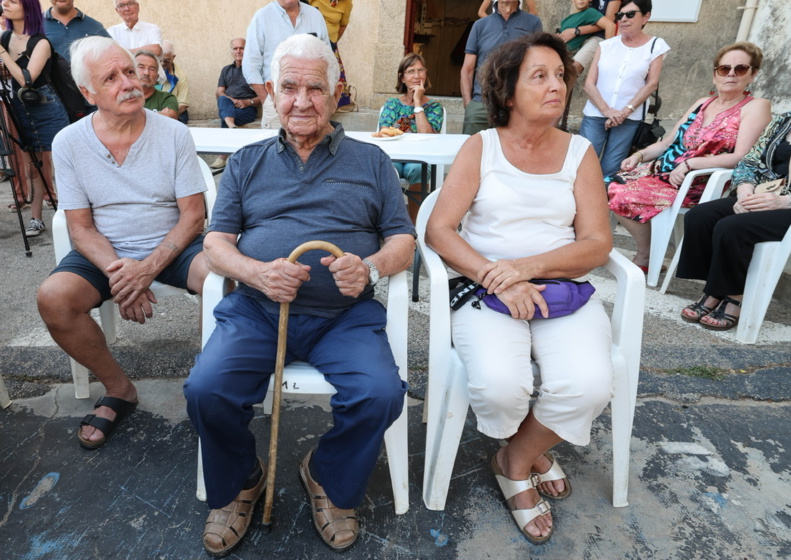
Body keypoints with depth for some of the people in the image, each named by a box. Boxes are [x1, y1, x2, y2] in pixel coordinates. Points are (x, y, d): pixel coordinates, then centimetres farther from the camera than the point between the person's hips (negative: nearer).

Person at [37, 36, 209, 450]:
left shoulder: (174, 134, -5)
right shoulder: (68, 143, -2)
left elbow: (193, 216, -8)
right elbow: (81, 227, -2)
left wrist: (150, 267, -22)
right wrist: (116, 270, -21)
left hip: (171, 246, -1)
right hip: (106, 252, 2)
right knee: (52, 299, -26)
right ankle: (118, 389, -1)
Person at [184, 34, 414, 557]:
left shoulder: (370, 160, 13)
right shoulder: (246, 162, 17)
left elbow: (403, 239, 8)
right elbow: (216, 242, 9)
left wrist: (370, 266, -15)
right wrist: (257, 272, -14)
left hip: (346, 314, 0)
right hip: (257, 311, 2)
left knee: (381, 394, -25)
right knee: (206, 389, -22)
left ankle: (330, 481, 9)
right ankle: (238, 484, 11)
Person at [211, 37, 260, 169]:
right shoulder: (226, 70, 26)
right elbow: (219, 93, 14)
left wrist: (248, 102, -14)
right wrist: (230, 100, -9)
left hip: (247, 109, -3)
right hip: (227, 106, 4)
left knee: (224, 117, -32)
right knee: (223, 101, -32)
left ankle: (223, 156, -33)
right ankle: (232, 127, -60)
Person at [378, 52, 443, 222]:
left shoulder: (434, 107, 13)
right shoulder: (392, 103, 18)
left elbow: (426, 136, -6)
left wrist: (418, 102, -2)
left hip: (421, 159, 0)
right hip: (394, 157, 1)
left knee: (416, 169, -36)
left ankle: (414, 223, -22)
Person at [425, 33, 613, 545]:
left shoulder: (580, 152, 9)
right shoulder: (481, 147, 5)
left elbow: (598, 245, 1)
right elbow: (438, 230, -5)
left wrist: (529, 265, -16)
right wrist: (497, 279, -18)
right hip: (487, 289, -2)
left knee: (589, 384, -26)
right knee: (500, 385, -29)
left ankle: (516, 463, 7)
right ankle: (530, 455, 10)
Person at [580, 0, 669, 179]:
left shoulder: (655, 45, 6)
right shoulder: (606, 45, 8)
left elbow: (651, 84, 0)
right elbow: (589, 83, 1)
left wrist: (625, 112, -12)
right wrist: (607, 111, -12)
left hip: (629, 120, -1)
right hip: (595, 115, 1)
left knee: (610, 171, -1)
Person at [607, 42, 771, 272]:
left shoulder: (755, 107, -4)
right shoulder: (702, 103, 16)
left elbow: (741, 158, -17)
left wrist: (690, 163, -24)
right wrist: (640, 155, 0)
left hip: (697, 184, -7)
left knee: (624, 196, -27)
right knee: (609, 186, -9)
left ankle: (645, 258, -4)